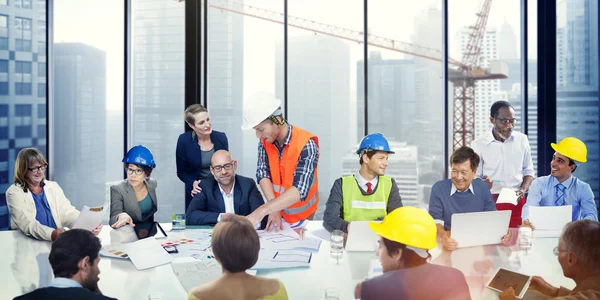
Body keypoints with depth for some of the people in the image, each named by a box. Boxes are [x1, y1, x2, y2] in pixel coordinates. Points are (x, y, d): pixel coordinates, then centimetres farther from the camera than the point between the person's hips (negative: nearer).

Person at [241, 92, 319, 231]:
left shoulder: (305, 144, -27)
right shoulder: (265, 141, -10)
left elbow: (300, 190, -35)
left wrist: (261, 211, -43)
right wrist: (273, 209, -27)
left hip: (302, 216, -4)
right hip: (278, 210, 4)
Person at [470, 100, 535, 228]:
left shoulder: (522, 140, 9)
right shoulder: (478, 145, -1)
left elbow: (529, 171, 17)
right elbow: (475, 177, 3)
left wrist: (523, 190, -1)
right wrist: (483, 183, -20)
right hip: (490, 202, -2)